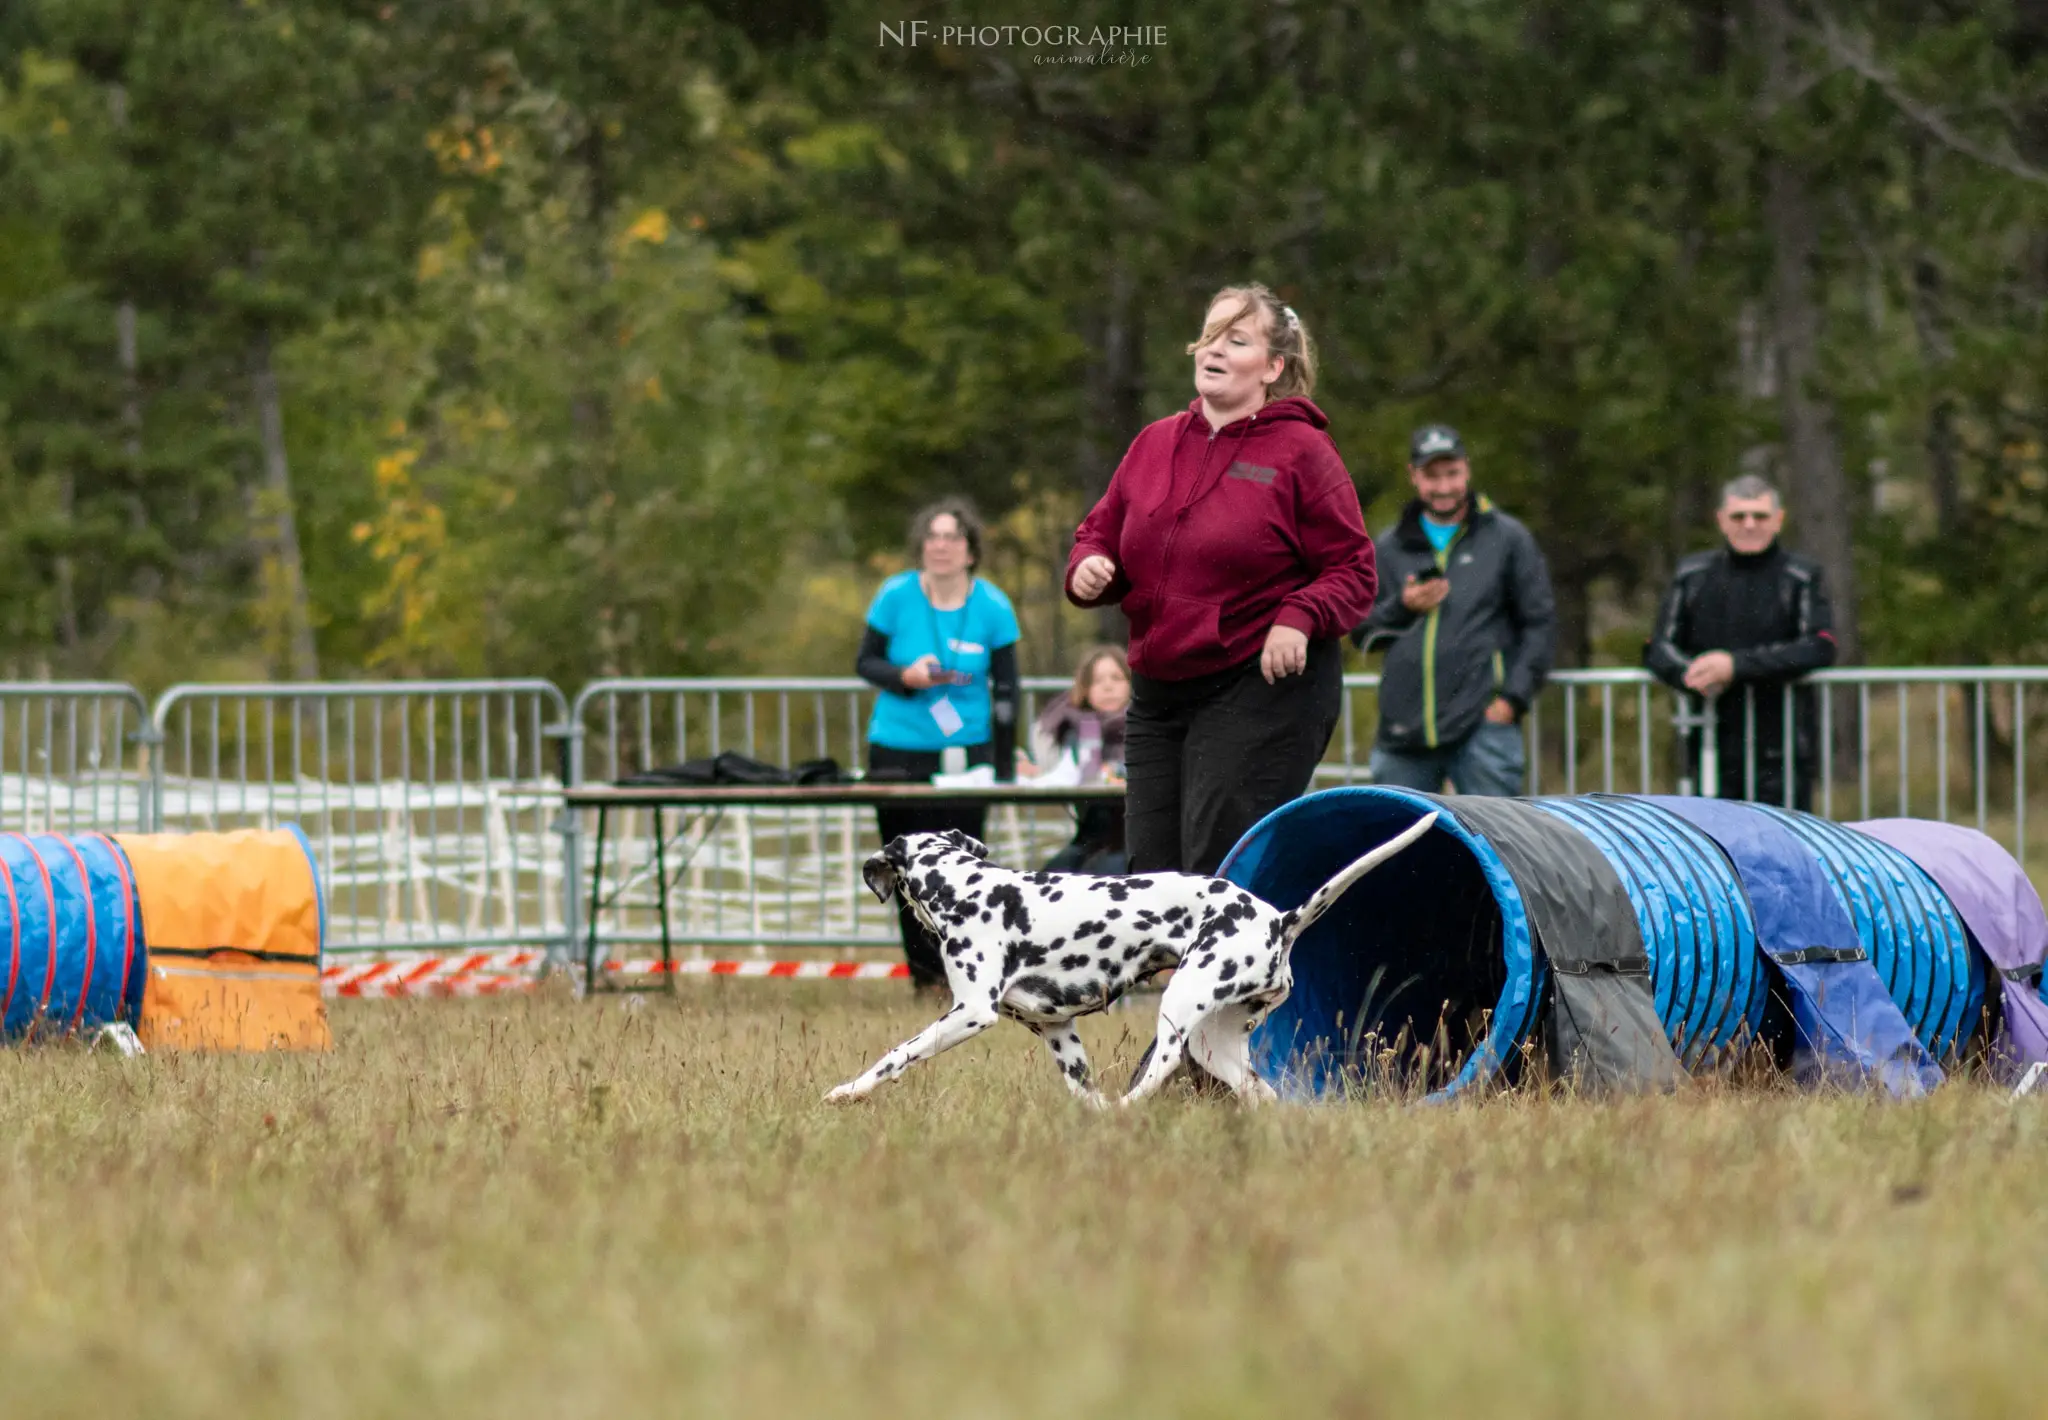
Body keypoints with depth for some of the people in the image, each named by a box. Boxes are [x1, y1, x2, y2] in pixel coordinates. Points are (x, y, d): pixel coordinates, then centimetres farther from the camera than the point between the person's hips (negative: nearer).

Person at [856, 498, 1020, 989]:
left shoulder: (992, 607, -2)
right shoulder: (897, 596, -3)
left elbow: (1006, 690, 3)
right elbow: (865, 662, 6)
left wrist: (1003, 769, 0)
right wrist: (907, 677, -16)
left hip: (965, 747, -1)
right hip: (898, 749, 1)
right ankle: (924, 970, 13)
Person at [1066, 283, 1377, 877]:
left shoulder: (1302, 451, -4)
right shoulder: (1155, 443, 12)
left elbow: (1352, 571, -4)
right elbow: (1103, 531, 21)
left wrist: (1299, 618, -21)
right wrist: (1088, 567, -2)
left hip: (1264, 688, -6)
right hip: (1158, 691, 6)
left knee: (1220, 868, -14)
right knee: (1152, 870, 4)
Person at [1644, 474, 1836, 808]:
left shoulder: (1801, 577, 3)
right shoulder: (1692, 576, 13)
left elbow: (1820, 649, -9)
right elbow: (1658, 648, 10)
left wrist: (1738, 665, -18)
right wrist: (1692, 675, -14)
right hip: (1713, 750, 3)